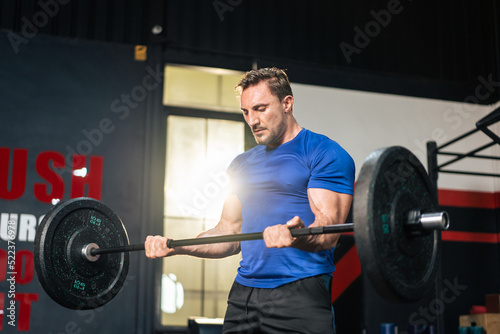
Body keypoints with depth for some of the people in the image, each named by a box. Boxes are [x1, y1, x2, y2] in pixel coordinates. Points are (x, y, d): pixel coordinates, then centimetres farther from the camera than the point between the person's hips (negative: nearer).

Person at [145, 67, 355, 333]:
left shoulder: (325, 154, -3)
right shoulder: (243, 164, 18)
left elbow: (328, 231, -13)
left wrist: (296, 236, -36)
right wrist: (175, 246, 2)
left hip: (299, 293, -5)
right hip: (243, 294, 6)